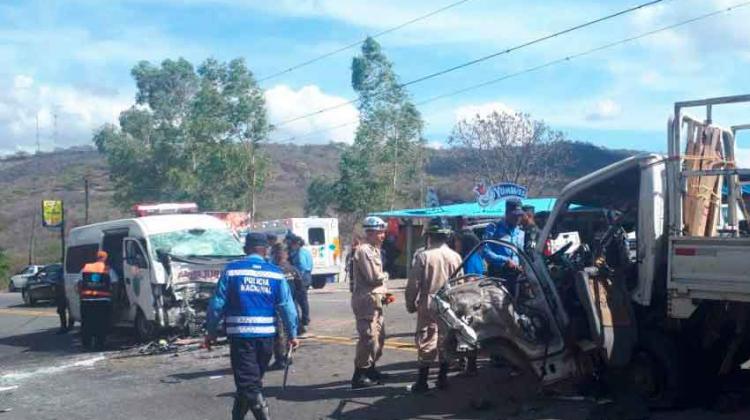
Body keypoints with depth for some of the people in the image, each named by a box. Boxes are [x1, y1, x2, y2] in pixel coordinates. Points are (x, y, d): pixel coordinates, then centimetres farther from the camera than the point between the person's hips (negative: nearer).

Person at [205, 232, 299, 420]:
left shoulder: (232, 270, -2)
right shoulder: (276, 273, 3)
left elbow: (217, 303, -3)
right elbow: (287, 306, 1)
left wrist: (211, 332, 7)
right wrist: (292, 334, 9)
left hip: (240, 334, -3)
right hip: (267, 335, 3)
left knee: (248, 383, -2)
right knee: (252, 380, 19)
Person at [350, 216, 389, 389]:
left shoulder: (373, 250, 18)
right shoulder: (364, 250, -15)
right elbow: (374, 276, -21)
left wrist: (384, 292, 7)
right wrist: (385, 275, -1)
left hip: (375, 300, 11)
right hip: (366, 300, -11)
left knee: (379, 335, 16)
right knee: (368, 337, -10)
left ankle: (370, 368, 28)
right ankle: (359, 376, -5)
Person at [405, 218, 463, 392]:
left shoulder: (423, 256, -12)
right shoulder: (455, 257, -2)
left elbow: (413, 283, -9)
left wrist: (410, 304, 3)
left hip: (428, 305, -3)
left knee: (426, 342, 1)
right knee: (445, 341, 12)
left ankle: (422, 381, 2)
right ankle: (443, 378, 17)